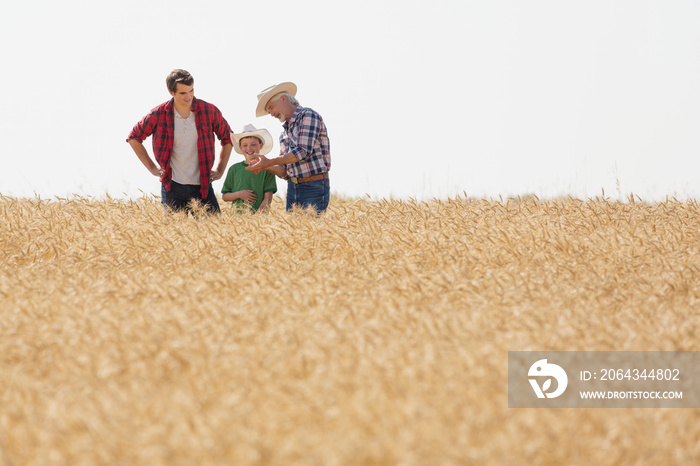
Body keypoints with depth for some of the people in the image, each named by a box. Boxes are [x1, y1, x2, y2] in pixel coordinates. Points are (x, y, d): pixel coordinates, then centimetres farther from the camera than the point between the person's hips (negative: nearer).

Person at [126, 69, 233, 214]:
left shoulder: (209, 110, -1)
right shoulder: (159, 114, -3)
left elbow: (228, 138, 15)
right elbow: (134, 138, 12)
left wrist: (220, 170, 9)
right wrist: (152, 167, 6)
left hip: (203, 185, 1)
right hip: (173, 188, -1)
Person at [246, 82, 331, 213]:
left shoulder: (308, 115, -5)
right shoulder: (284, 135, 18)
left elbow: (303, 151, -16)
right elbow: (285, 172, 16)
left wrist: (269, 162, -16)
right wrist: (267, 167, -4)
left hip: (314, 187, -7)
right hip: (292, 187, 7)